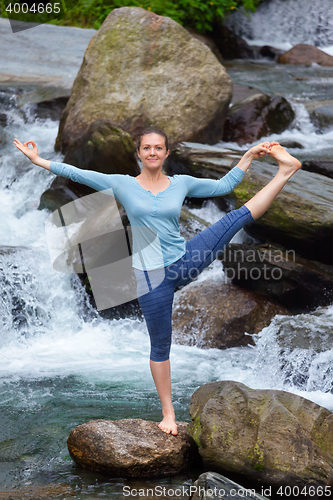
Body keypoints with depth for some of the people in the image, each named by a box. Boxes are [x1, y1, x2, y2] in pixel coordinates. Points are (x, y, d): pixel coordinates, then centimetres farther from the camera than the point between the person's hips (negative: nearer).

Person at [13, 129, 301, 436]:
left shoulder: (181, 184, 5)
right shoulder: (122, 185, -1)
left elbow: (223, 186, 14)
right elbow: (77, 174, 0)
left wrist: (249, 157, 10)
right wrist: (38, 160, -2)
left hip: (185, 262, 2)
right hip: (152, 277, -2)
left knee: (239, 216, -10)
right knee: (160, 345, 6)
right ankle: (168, 413, 18)